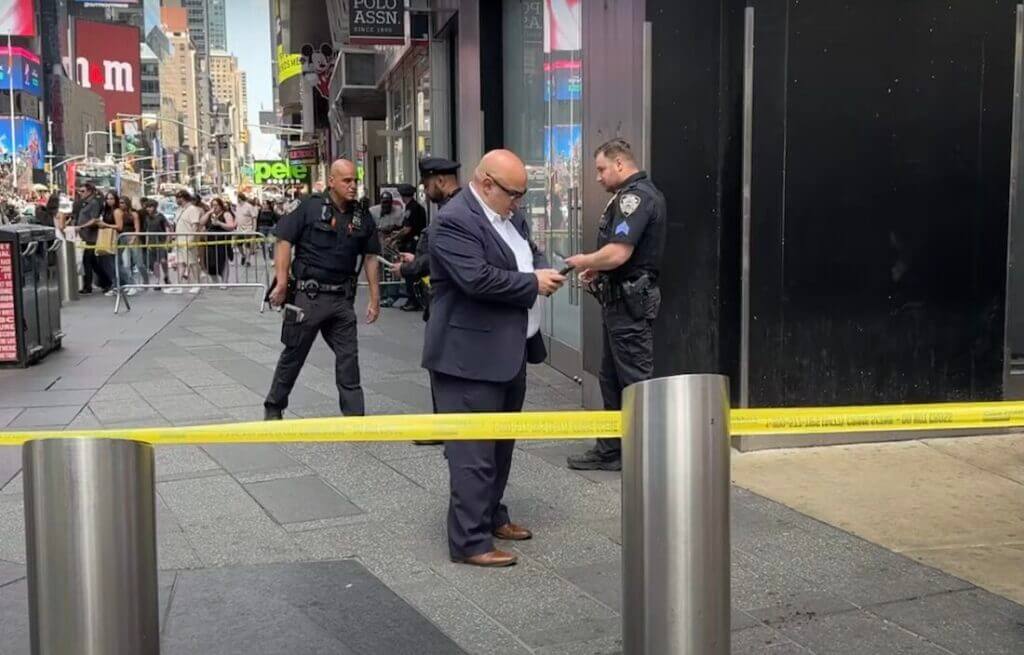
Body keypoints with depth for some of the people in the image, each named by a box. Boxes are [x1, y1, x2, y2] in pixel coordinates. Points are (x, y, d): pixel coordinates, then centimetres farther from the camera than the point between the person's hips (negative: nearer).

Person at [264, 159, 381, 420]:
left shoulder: (362, 217, 7)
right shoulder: (310, 208, -7)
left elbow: (370, 258, 11)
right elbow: (284, 242, -8)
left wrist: (375, 299, 8)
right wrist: (282, 284, -14)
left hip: (342, 299, 4)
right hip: (308, 295, -4)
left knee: (348, 356, 2)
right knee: (294, 354, 8)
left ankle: (354, 415, 9)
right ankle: (274, 407, 26)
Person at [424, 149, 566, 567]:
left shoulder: (509, 214, 12)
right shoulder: (454, 221, -18)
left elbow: (530, 252, 22)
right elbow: (478, 279, -26)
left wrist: (542, 270, -1)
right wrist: (532, 283, -16)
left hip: (509, 350, 10)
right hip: (472, 355, -10)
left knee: (501, 442, 19)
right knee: (473, 450, -5)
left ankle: (491, 515, 33)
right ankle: (470, 541, 1)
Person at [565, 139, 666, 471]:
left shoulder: (635, 196, -17)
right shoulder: (636, 194, 16)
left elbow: (618, 253, -26)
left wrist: (584, 261, -9)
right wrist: (598, 270, 10)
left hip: (630, 302, -11)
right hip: (622, 299, 11)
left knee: (636, 380, -4)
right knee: (611, 379, 16)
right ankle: (611, 449, 24)